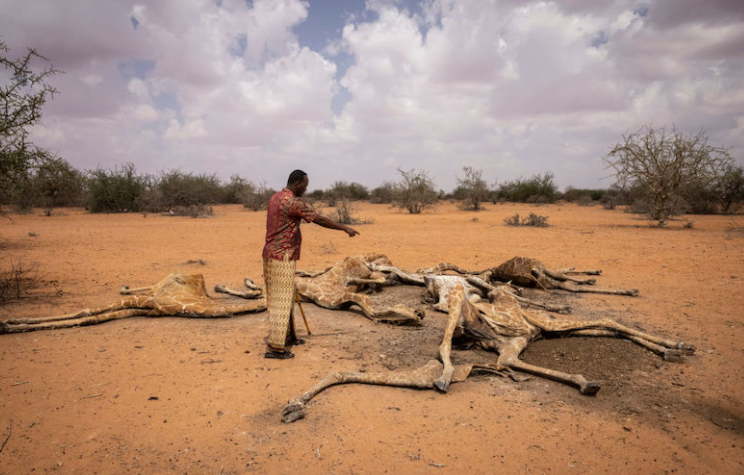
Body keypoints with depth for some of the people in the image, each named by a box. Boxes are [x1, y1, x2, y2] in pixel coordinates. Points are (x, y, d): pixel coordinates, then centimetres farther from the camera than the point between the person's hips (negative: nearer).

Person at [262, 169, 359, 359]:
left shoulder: (275, 198, 13)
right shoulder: (293, 202, -17)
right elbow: (320, 219, -17)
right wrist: (344, 228, -10)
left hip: (271, 254, 10)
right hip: (282, 257, -10)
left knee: (284, 297, 18)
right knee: (281, 300, -7)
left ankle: (288, 336, 30)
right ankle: (274, 347, -5)